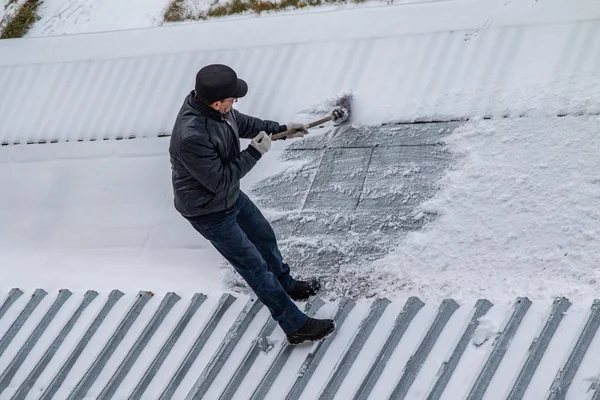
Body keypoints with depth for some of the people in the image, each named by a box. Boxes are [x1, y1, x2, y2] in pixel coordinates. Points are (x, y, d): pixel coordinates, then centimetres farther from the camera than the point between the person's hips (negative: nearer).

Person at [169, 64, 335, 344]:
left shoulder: (209, 104, -15)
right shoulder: (192, 137, -42)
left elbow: (240, 122, 9)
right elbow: (219, 181, -31)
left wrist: (279, 129, 12)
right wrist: (255, 152, -24)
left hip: (230, 195, 9)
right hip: (209, 212, -9)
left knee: (264, 236, 28)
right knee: (255, 266, 3)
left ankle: (287, 285, 55)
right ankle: (295, 325, 17)